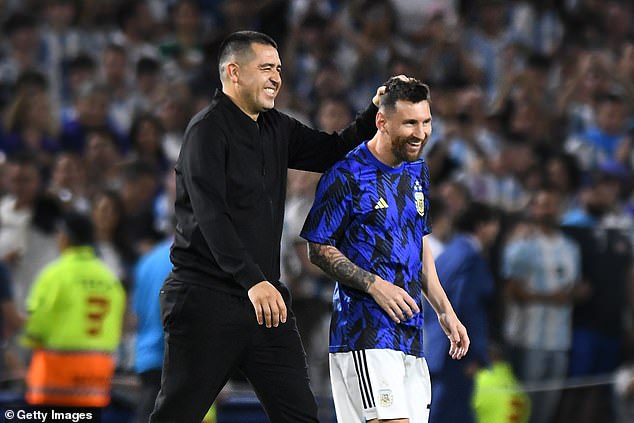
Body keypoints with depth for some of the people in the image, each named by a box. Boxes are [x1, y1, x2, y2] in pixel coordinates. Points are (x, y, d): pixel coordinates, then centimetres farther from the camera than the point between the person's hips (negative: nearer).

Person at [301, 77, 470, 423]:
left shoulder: (418, 171, 15)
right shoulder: (346, 175, -9)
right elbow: (318, 249, -6)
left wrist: (444, 311, 19)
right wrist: (375, 285, -17)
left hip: (410, 330, 8)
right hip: (364, 328, -8)